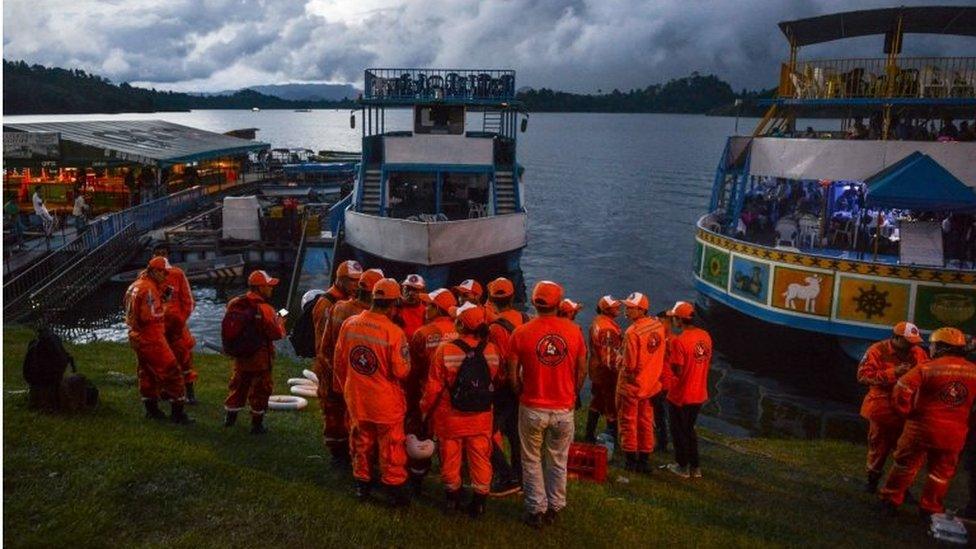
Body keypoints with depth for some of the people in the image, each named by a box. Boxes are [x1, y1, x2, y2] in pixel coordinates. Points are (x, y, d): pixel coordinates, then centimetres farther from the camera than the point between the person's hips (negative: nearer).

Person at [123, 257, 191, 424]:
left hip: (137, 336, 10)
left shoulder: (136, 285, 9)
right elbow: (151, 316, -28)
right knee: (171, 372, -4)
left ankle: (151, 409, 31)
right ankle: (177, 413, 0)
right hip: (150, 337, -10)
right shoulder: (149, 289, -21)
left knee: (147, 373, 20)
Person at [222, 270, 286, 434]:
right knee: (260, 390, 7)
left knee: (239, 385, 22)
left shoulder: (234, 304, -2)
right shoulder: (264, 309, -22)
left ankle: (230, 417, 32)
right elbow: (276, 333, -20)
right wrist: (280, 321, -2)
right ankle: (257, 424, 14)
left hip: (240, 356, 6)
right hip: (260, 357, -6)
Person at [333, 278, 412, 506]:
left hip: (356, 398, 4)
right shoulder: (394, 332, -22)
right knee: (390, 446, 11)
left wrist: (346, 388, 17)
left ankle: (362, 483, 32)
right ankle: (394, 485, 21)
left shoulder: (349, 325, -7)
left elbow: (338, 363, 3)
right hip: (386, 401, -4)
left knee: (361, 442, 20)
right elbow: (402, 371, -17)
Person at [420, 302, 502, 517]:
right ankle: (479, 501, 24)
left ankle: (452, 497, 31)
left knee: (451, 458, 17)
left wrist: (425, 409, 3)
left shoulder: (445, 350, -20)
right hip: (481, 417, 2)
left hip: (450, 416, -2)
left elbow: (434, 387, -14)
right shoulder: (492, 351, -12)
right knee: (480, 459, 14)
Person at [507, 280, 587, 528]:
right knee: (558, 461, 17)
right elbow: (582, 371, 1)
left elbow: (513, 375, -6)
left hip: (532, 409, -1)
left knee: (532, 461, 14)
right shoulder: (574, 331, -7)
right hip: (564, 408, 2)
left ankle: (536, 509, 21)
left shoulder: (521, 333, -11)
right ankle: (555, 507, 28)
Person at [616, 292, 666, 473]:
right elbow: (660, 354, 7)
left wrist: (621, 364, -2)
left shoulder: (632, 332, -25)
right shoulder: (658, 326, -4)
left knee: (628, 422, 10)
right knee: (646, 423, 16)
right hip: (651, 383, 6)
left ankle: (631, 460, 16)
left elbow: (630, 364, -22)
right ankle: (644, 461, 23)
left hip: (631, 385, -6)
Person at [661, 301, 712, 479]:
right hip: (699, 393, 7)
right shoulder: (705, 336, 0)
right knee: (689, 429, 22)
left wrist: (669, 352, -9)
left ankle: (682, 466, 22)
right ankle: (695, 467, 27)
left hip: (680, 395, -7)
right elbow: (707, 362, 9)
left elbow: (677, 370, -21)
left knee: (679, 431, 12)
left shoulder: (679, 340, -23)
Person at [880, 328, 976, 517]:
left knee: (906, 465, 13)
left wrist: (908, 411, -4)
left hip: (922, 427, -2)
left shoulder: (927, 368, -13)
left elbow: (901, 391, -20)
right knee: (941, 472, 18)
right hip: (955, 433, 3)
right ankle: (930, 507, 27)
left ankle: (891, 500, 22)